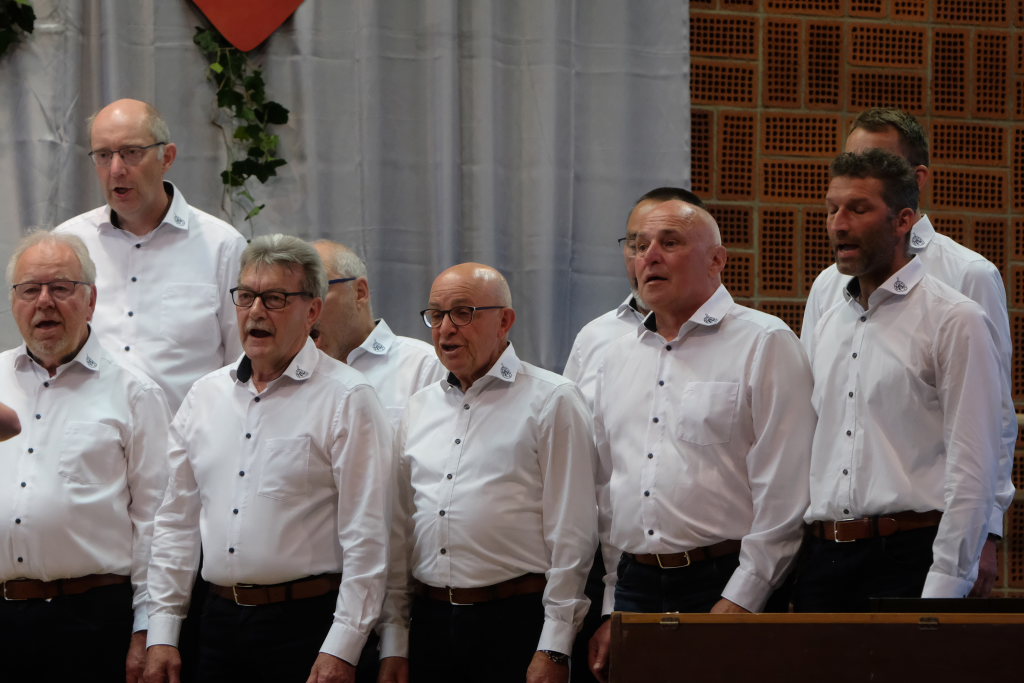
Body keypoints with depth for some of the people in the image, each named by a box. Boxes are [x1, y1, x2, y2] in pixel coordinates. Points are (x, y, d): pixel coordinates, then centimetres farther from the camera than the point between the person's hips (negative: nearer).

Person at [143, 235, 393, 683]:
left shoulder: (346, 399, -5)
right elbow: (177, 522, 15)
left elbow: (366, 537, -10)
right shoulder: (206, 395, 13)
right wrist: (161, 632, 9)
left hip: (306, 624, -5)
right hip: (220, 621, 5)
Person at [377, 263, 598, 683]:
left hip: (517, 623, -5)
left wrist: (553, 649, -12)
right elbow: (399, 531, 16)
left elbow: (572, 533, -7)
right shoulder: (420, 408, 15)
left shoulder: (551, 400, -2)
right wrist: (393, 645, 10)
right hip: (428, 624, 5)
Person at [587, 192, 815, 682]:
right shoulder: (617, 358, 17)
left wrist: (740, 601, -14)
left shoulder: (764, 343, -2)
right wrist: (609, 611, 13)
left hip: (726, 586, -5)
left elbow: (783, 492, -9)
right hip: (634, 587, 5)